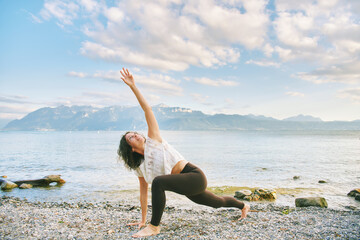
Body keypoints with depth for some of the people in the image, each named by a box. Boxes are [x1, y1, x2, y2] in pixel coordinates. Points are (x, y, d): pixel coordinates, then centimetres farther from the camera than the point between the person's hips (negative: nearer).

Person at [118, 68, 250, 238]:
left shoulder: (153, 140, -6)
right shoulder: (139, 167, 9)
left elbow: (147, 109, -11)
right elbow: (143, 193, 15)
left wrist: (133, 86, -16)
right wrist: (142, 220, 16)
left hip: (195, 177, -8)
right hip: (188, 188, 8)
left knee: (158, 182, -31)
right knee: (219, 202, 28)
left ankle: (154, 227, -15)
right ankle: (243, 206, 59)